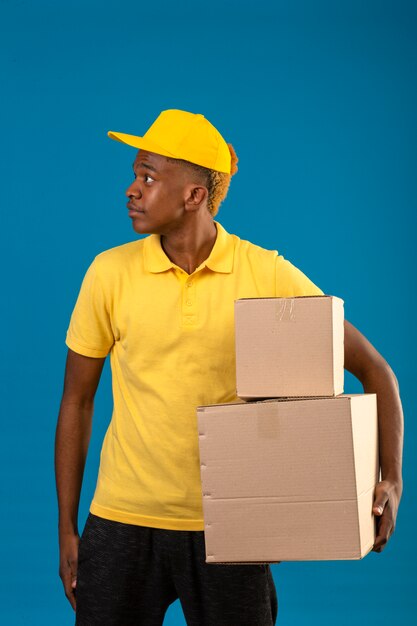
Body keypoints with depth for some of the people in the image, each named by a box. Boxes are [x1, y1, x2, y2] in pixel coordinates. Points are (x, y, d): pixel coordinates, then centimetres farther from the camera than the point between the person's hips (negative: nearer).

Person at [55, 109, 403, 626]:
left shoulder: (269, 276, -6)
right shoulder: (110, 273, -3)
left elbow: (373, 369, 0)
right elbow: (76, 401, 6)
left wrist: (391, 479, -14)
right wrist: (66, 530, 4)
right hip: (122, 524, 1)